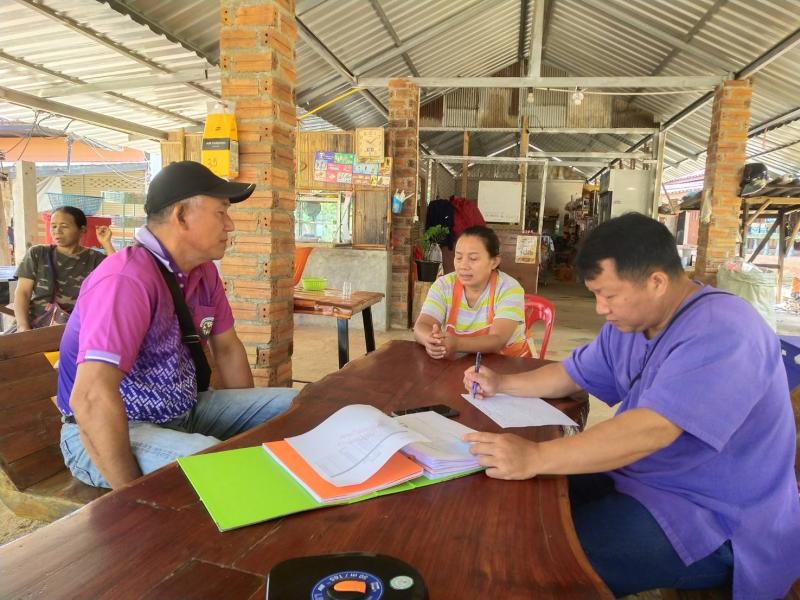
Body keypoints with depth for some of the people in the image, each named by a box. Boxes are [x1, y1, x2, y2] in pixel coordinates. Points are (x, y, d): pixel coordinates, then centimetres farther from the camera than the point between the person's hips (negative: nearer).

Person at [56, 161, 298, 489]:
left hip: (185, 413, 8)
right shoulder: (127, 278, -26)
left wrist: (250, 419, 9)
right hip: (117, 430, -8)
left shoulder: (204, 271, 1)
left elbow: (227, 349, 12)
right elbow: (91, 397, -33)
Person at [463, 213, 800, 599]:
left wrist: (535, 458, -42)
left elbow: (653, 428, -38)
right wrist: (501, 384, 3)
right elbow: (574, 375, 17)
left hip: (714, 521, -8)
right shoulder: (628, 323, 4)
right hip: (639, 477, 9)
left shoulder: (721, 331, -26)